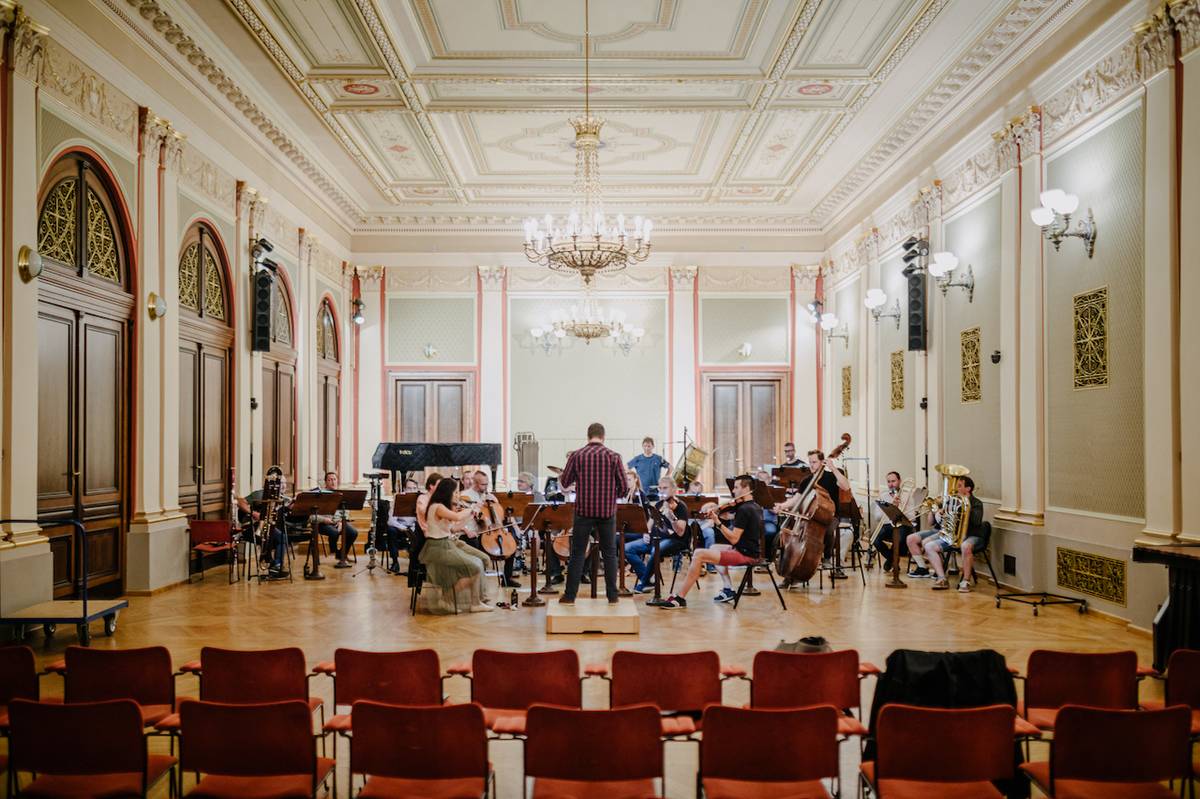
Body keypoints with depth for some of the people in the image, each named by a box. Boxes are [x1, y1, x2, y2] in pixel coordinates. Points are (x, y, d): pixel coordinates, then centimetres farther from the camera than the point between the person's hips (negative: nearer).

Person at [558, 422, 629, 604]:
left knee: (577, 553, 6)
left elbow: (565, 482, 3)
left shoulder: (577, 455, -4)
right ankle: (612, 595, 12)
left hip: (584, 510, 0)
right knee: (609, 554, 10)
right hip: (607, 511, 0)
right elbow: (624, 488, -5)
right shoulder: (613, 457, -5)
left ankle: (570, 595, 8)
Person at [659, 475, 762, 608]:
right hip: (752, 550, 11)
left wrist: (717, 522, -22)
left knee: (699, 555, -16)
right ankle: (728, 590, 20)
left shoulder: (744, 509, -19)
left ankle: (680, 598, -12)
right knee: (714, 548, 31)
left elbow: (733, 539, -24)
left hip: (746, 554, -11)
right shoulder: (755, 507, 12)